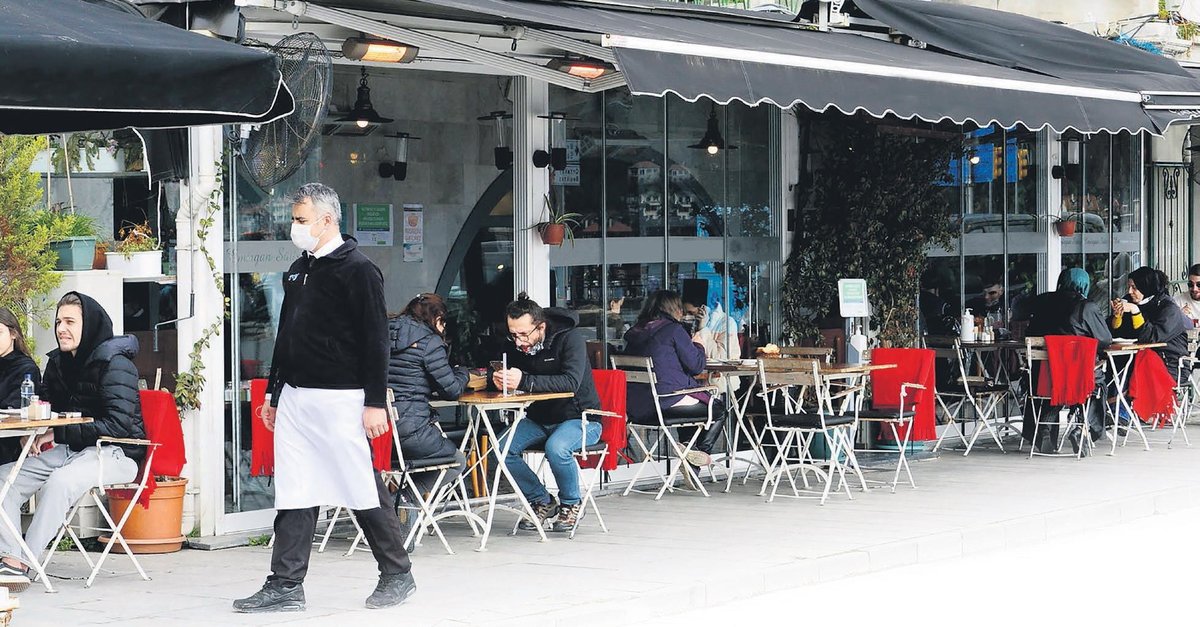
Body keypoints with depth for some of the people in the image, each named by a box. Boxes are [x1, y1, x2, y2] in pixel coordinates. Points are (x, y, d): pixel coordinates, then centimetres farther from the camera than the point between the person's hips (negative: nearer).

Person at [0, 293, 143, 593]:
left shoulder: (115, 365, -12)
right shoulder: (58, 362, 12)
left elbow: (118, 425, -20)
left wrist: (56, 434, -18)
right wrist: (34, 433, -2)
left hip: (114, 454, -8)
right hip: (69, 452, 8)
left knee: (59, 481, -36)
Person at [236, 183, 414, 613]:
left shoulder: (357, 270, -8)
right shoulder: (298, 271, 16)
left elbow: (375, 340, -12)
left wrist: (376, 403, -16)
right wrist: (273, 393, 21)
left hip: (339, 399, -8)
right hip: (294, 397, 8)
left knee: (363, 490, 0)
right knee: (294, 495, 4)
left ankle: (398, 574, 13)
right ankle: (286, 586, 6)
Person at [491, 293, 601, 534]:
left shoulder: (570, 338, -20)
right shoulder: (515, 344, -2)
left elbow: (571, 381, -33)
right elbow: (507, 382, 4)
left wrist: (525, 381, -43)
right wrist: (499, 380, -23)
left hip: (579, 418, -6)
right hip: (540, 419, 6)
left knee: (556, 447, -36)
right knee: (501, 447, -18)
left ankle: (572, 504, -7)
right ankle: (542, 501, 1)